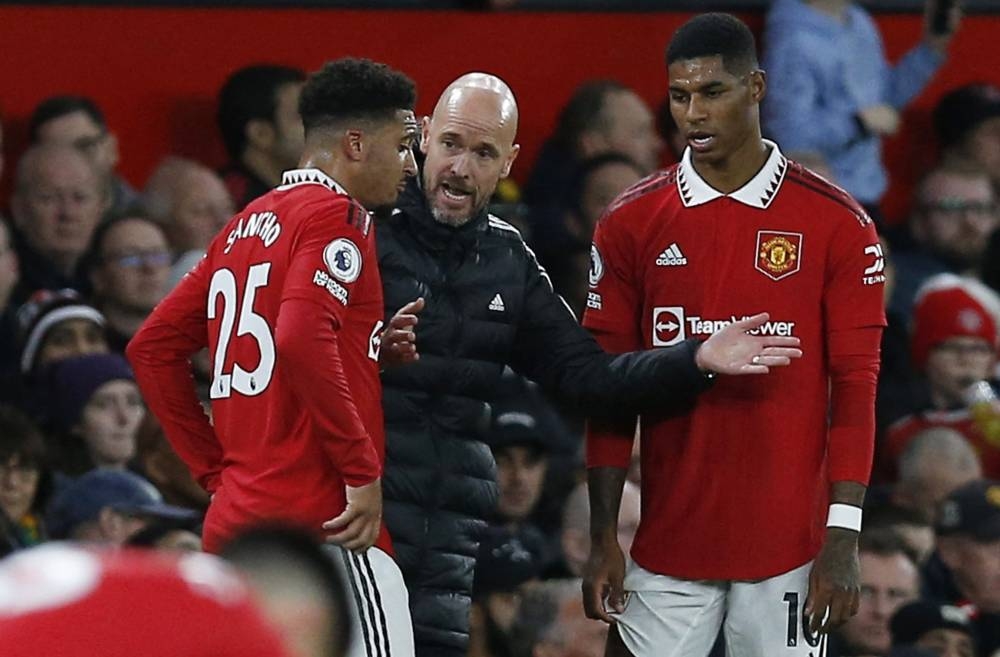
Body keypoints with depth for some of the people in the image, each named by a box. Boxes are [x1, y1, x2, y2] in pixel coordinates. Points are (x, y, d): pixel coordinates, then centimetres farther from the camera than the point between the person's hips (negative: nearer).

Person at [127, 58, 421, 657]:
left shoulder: (244, 227, 20)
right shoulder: (338, 214, -6)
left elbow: (153, 348, 23)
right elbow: (302, 338, -23)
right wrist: (364, 471, -17)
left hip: (233, 523, 9)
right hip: (322, 524, -9)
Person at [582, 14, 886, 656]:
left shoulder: (838, 223, -1)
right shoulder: (631, 223, 5)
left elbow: (855, 385, -1)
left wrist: (844, 537, -8)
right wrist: (604, 537, 0)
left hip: (789, 548, -2)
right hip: (667, 547, 2)